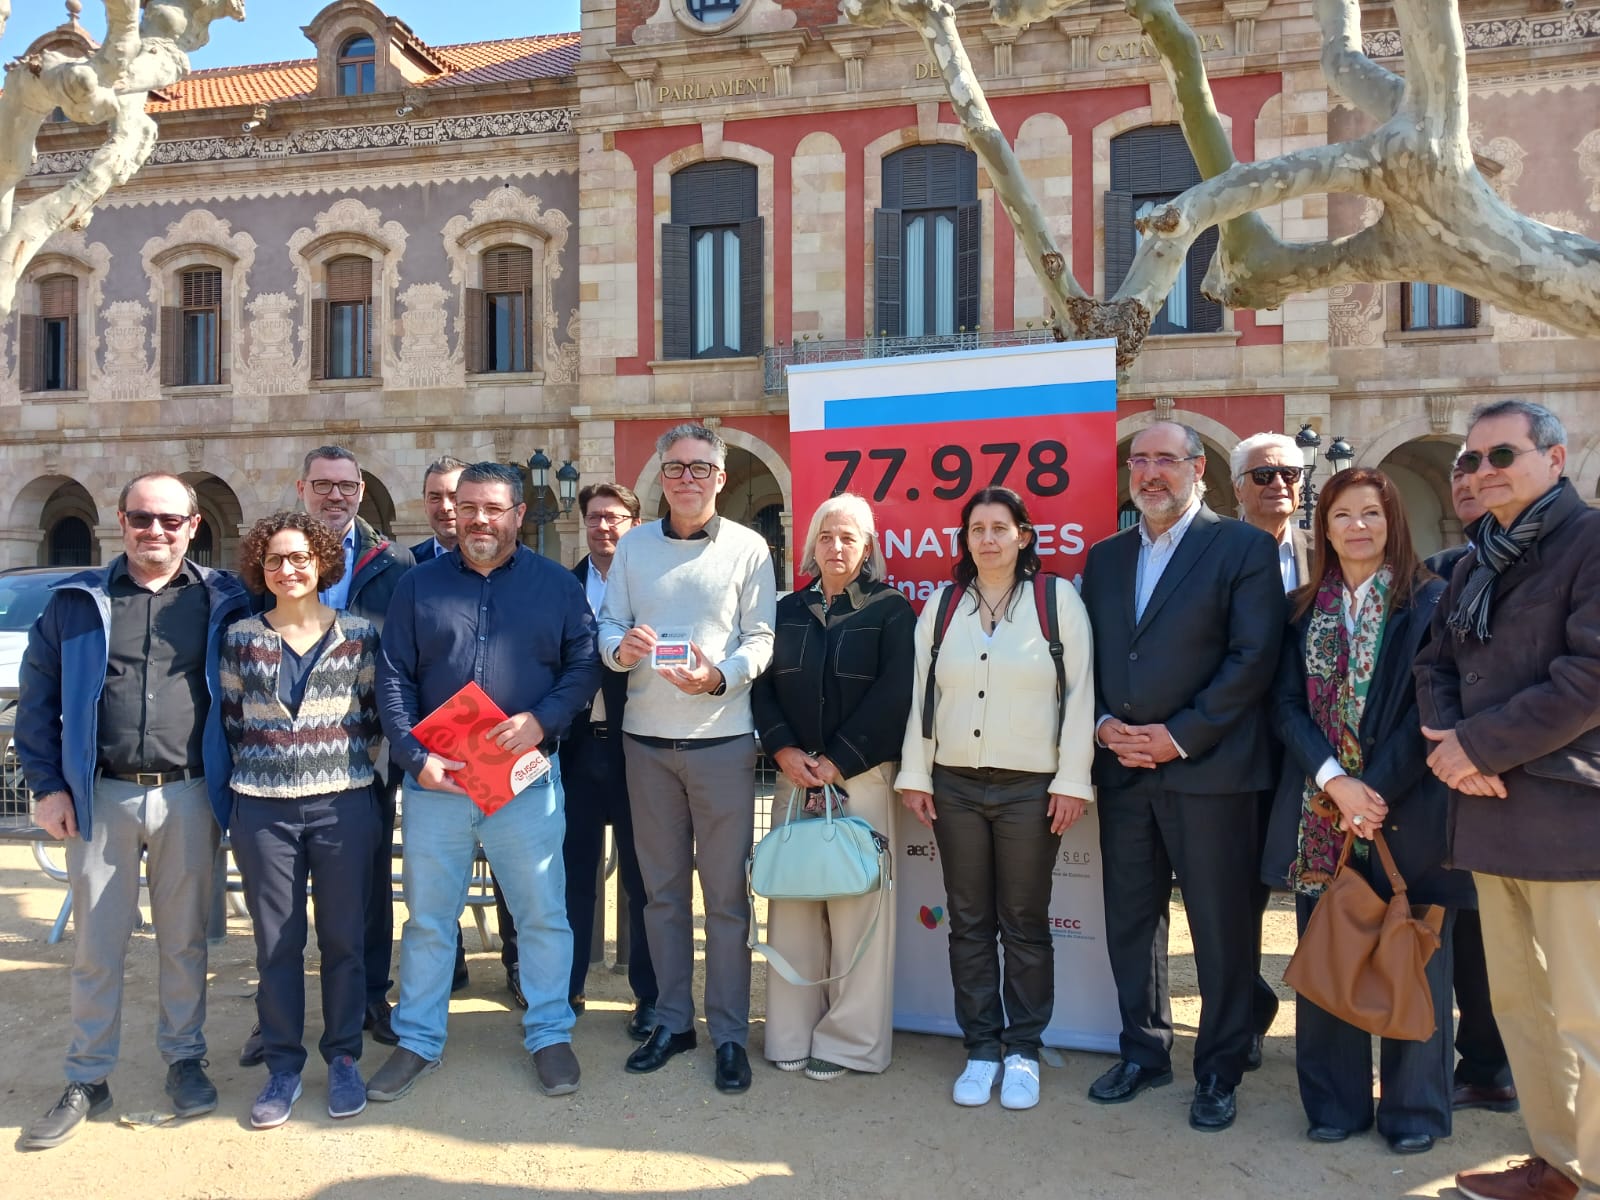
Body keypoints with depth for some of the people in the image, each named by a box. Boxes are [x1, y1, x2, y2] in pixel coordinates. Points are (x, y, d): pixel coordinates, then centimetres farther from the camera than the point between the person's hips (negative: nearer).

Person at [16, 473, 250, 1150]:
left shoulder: (223, 602, 3)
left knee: (184, 939, 11)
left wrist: (236, 782, 2)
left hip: (188, 796, 0)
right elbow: (37, 696, 7)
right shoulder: (79, 601, 4)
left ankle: (184, 1057, 27)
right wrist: (47, 785, 0)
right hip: (100, 796, 1)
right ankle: (87, 1081, 23)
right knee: (97, 945, 9)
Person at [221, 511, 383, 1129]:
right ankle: (283, 1064, 21)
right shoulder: (240, 638, 5)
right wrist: (259, 766, 3)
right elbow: (230, 721, 10)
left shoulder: (358, 634, 2)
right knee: (276, 942, 8)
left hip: (344, 805, -1)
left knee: (343, 936, 7)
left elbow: (374, 716, 7)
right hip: (263, 810, 1)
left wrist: (348, 760, -2)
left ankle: (343, 1056, 22)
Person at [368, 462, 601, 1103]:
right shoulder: (419, 585, 6)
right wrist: (414, 756, -8)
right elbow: (392, 677, 3)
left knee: (543, 912, 7)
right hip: (433, 779, 1)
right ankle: (418, 1040, 28)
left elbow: (584, 665, 0)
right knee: (427, 917, 12)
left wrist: (542, 720, -16)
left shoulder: (557, 586, 4)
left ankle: (550, 1033, 24)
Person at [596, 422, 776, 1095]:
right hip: (645, 740, 3)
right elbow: (608, 625, 7)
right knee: (662, 888, 13)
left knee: (726, 892, 3)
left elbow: (761, 638, -4)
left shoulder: (748, 548, 1)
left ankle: (730, 1033, 15)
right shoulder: (634, 545, 10)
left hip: (721, 740, -3)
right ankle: (672, 1020, 26)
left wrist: (720, 676, -21)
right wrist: (622, 647, -15)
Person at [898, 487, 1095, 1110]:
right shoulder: (941, 607, 8)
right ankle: (980, 1047, 20)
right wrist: (914, 774, 5)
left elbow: (1080, 694, -3)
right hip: (955, 785, 3)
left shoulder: (1058, 599, -1)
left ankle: (1023, 1049, 20)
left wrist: (1072, 780, -7)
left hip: (1030, 788, -3)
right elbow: (920, 693, 9)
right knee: (969, 923, 9)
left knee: (1025, 924, 7)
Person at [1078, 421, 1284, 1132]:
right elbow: (1087, 656, 13)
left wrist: (1180, 736, -14)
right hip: (1123, 770, 5)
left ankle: (1219, 1071, 23)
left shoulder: (1243, 547, -3)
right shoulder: (1105, 557, 14)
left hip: (1208, 768, -5)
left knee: (1222, 929, 6)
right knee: (1130, 920, 13)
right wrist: (1103, 725, -4)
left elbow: (1253, 658, -10)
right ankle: (1144, 1052, 31)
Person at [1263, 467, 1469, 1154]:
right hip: (1320, 809, 3)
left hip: (1407, 807, -3)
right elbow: (1287, 706, 3)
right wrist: (1336, 780, -12)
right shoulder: (1304, 609, 9)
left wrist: (1375, 788, -14)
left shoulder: (1431, 601, 0)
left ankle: (1414, 1109, 21)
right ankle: (1335, 1103, 21)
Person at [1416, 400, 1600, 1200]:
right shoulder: (1475, 564, 18)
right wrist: (1448, 739, -3)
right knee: (1517, 1003, 14)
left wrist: (1481, 744, -13)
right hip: (1490, 813, 8)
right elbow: (1436, 664, 17)